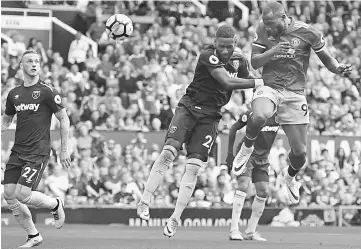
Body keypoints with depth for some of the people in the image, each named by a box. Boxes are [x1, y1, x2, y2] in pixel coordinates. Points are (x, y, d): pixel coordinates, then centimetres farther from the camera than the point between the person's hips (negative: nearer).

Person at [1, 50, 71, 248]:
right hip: (17, 151, 6)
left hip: (37, 153, -6)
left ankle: (56, 205, 12)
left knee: (22, 195, -17)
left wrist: (64, 150, -5)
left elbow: (64, 119, -3)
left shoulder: (46, 91, -6)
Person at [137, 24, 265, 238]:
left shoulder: (239, 61, 5)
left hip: (210, 118, 4)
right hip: (189, 107, -4)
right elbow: (227, 82, -26)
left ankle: (175, 218, -4)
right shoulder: (208, 57, -15)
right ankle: (145, 202, -12)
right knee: (168, 153, -21)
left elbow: (249, 88, 19)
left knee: (194, 167, -7)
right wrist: (258, 82, -22)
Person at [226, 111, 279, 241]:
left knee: (263, 192, -1)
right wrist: (230, 153, -6)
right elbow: (234, 128, -5)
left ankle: (251, 231, 10)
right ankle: (234, 230, -22)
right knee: (243, 186, -21)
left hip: (262, 158, 6)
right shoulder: (253, 113, -15)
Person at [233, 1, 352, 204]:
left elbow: (327, 59, 5)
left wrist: (339, 68, -17)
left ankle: (290, 176, 37)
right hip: (269, 88, 0)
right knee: (259, 116, -37)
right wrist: (272, 52, -21)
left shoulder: (308, 33, -7)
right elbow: (254, 63, -2)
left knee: (300, 152, 1)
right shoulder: (263, 31, -2)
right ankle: (247, 148, -5)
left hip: (295, 94, 0)